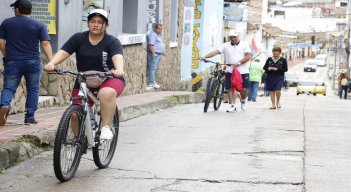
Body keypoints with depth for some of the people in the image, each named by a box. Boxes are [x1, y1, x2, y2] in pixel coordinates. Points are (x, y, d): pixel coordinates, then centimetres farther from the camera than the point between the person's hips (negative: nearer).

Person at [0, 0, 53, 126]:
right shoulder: (39, 25, 1)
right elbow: (45, 43, -8)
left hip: (12, 62, 0)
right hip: (33, 62, 0)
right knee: (33, 89, 11)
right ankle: (30, 116, 8)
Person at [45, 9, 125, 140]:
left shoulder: (112, 42, -5)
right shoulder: (78, 38, 2)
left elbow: (117, 56, -23)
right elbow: (63, 52, -9)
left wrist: (119, 70, -46)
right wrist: (51, 63, -30)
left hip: (109, 80, -3)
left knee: (107, 93, -37)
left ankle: (106, 127, -26)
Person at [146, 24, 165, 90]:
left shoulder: (158, 35, 21)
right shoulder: (152, 35, -11)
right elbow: (151, 44, -20)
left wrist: (162, 52, 26)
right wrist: (153, 53, -26)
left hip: (159, 54, 11)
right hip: (154, 54, -11)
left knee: (154, 69, 12)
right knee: (152, 69, -11)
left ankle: (153, 83, 15)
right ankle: (152, 84, -14)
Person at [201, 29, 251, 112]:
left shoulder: (244, 44, 5)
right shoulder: (226, 45, 9)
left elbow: (248, 56, -4)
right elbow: (216, 52, -1)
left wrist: (239, 62, -17)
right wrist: (205, 57, -14)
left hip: (242, 71, -2)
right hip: (230, 71, 2)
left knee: (244, 89, -3)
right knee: (230, 88, -4)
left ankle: (242, 101, 25)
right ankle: (232, 106, 4)